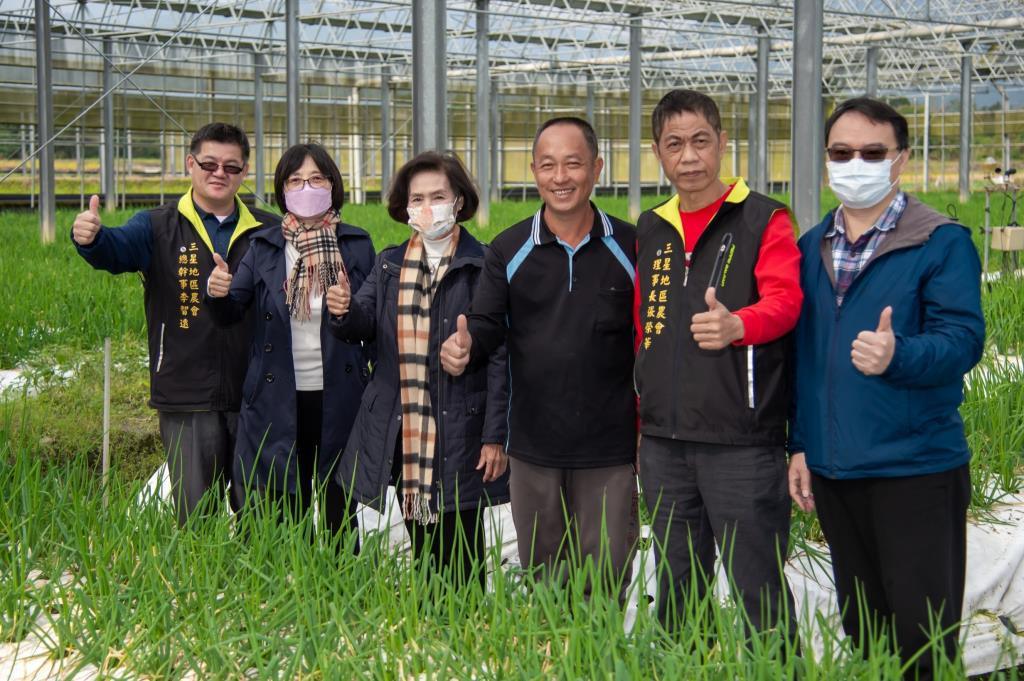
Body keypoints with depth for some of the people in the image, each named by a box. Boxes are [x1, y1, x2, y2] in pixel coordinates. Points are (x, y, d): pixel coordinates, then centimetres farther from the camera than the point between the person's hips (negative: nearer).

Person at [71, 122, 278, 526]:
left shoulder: (268, 231, 8)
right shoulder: (160, 228, 3)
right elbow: (117, 248, -17)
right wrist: (90, 237, -40)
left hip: (255, 401, 2)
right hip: (188, 403, -2)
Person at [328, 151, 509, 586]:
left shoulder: (481, 267, -5)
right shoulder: (390, 265, 12)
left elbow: (499, 357, -7)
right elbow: (364, 325, 5)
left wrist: (495, 436, -11)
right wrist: (344, 312, -20)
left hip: (460, 435, -5)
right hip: (403, 437, 5)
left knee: (459, 556, 1)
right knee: (421, 550, 14)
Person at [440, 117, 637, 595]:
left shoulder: (630, 247, 0)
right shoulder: (508, 250, 4)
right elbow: (487, 323, 1)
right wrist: (465, 346, -24)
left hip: (610, 450, -1)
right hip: (533, 449, 2)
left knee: (605, 586, 3)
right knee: (541, 582, 13)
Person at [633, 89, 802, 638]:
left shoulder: (762, 219, -2)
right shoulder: (650, 231, 14)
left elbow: (786, 299, -16)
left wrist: (738, 325, -37)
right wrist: (641, 413, 15)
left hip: (740, 442, -6)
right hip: (663, 442, 6)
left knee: (758, 591, -3)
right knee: (676, 592, 15)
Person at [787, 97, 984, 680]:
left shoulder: (942, 242, -7)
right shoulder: (813, 247, 12)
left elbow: (963, 338, -17)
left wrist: (897, 356, -35)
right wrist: (800, 445, 12)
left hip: (915, 469, -6)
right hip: (833, 470, 6)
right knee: (861, 632, 17)